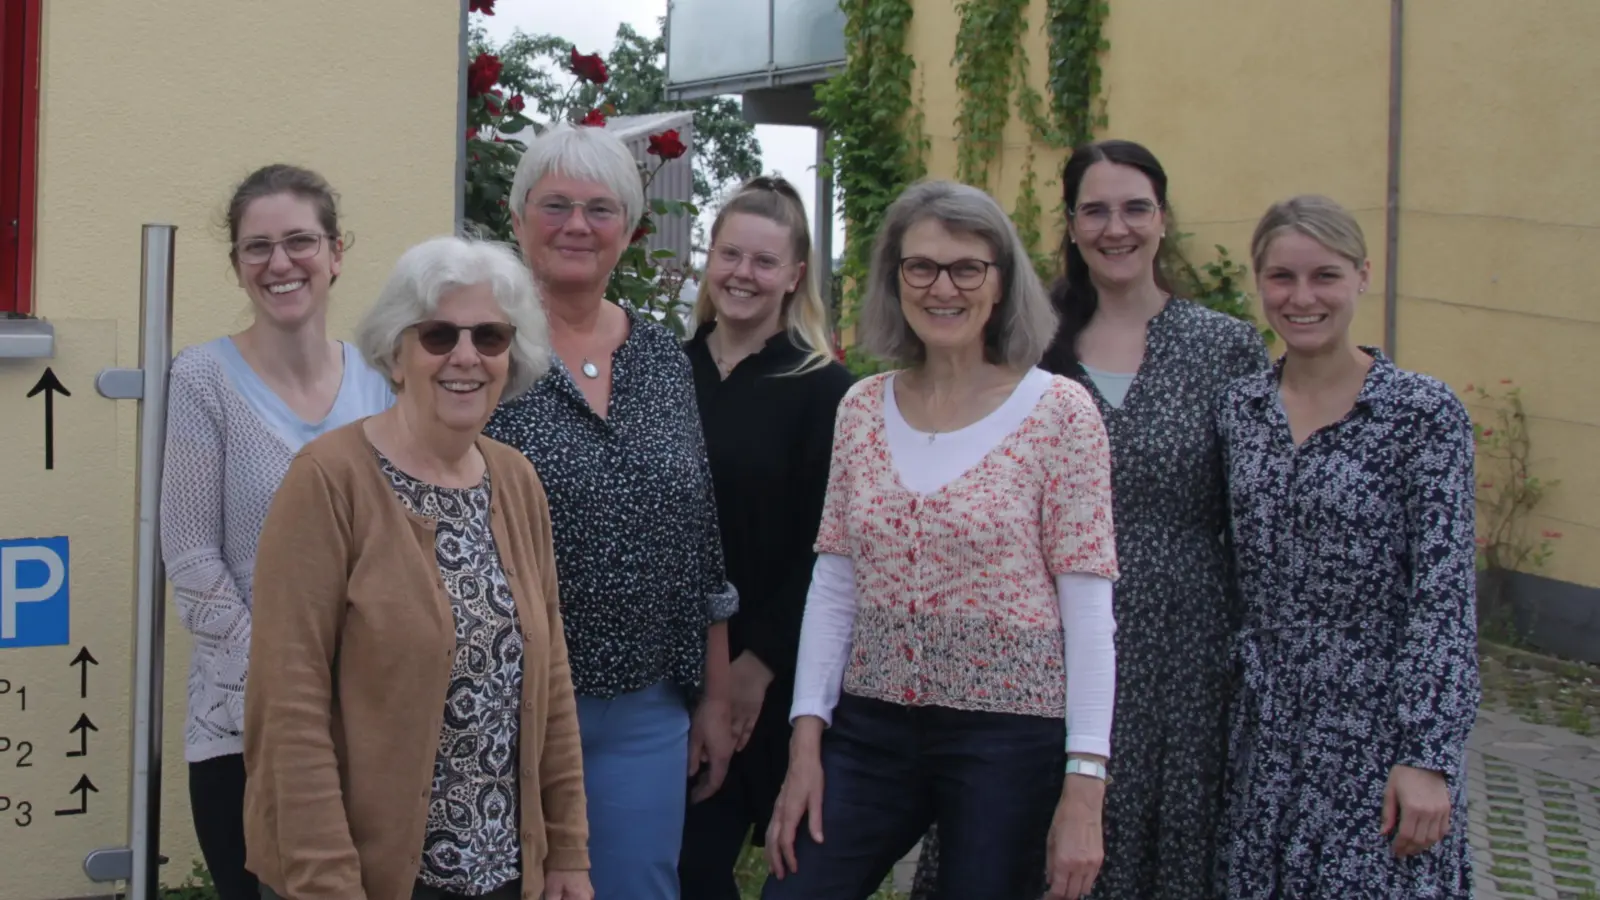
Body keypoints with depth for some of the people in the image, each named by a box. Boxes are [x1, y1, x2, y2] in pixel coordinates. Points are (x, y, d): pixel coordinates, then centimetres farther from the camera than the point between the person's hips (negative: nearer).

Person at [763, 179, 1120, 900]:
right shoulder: (863, 408, 6)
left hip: (1010, 737, -3)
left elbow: (1089, 608, -8)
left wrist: (1084, 785, -13)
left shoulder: (1059, 411, -7)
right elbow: (833, 586, 8)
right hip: (872, 730, 4)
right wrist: (806, 742, 1)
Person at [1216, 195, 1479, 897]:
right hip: (1267, 731, 4)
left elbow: (1445, 595, -12)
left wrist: (1428, 756, -17)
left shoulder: (1425, 413, -8)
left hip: (1378, 733, -4)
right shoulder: (1240, 407, 6)